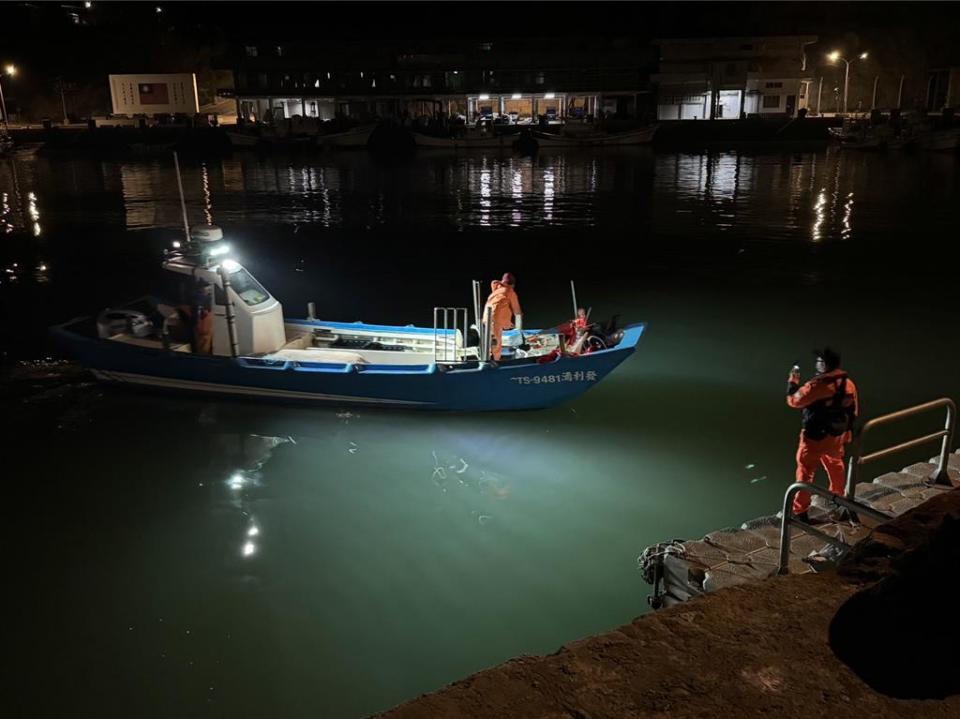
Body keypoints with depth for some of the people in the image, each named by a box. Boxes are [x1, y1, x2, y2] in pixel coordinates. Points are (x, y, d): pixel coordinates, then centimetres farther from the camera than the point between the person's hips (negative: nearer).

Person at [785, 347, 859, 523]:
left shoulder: (818, 385, -26)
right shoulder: (849, 383, -3)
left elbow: (794, 401, -16)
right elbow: (854, 411, 8)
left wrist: (793, 381, 0)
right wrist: (847, 432, 21)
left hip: (816, 437, -7)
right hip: (838, 435, 7)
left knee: (805, 472, 3)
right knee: (835, 466, 30)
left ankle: (800, 512, 6)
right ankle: (838, 495, 52)